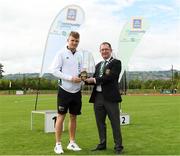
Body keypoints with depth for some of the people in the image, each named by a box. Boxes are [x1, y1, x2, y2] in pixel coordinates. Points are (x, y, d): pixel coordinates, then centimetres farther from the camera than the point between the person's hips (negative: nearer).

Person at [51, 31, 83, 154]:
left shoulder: (79, 55, 9)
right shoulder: (61, 53, -6)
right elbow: (55, 70, -10)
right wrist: (70, 78, -17)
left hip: (76, 90, 5)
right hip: (64, 90, -5)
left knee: (73, 117, 12)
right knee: (61, 116, 1)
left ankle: (72, 143, 23)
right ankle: (58, 144, 10)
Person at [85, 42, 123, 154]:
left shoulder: (116, 63, -1)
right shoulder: (98, 65, 20)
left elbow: (110, 77, -16)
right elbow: (94, 80, 12)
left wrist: (94, 80, -12)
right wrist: (87, 79, -10)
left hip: (110, 97, -6)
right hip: (98, 97, 6)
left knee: (115, 123, 1)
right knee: (100, 122, 13)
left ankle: (118, 146, 9)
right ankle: (102, 144, 25)